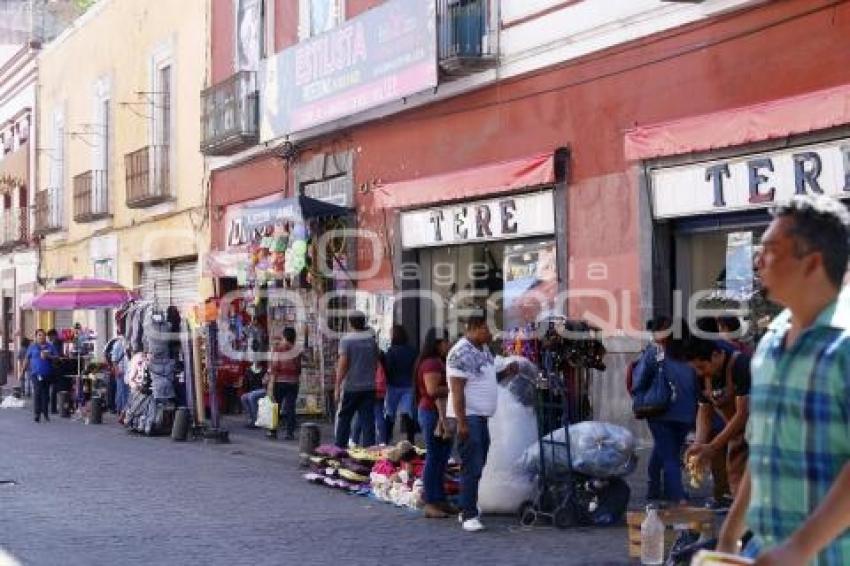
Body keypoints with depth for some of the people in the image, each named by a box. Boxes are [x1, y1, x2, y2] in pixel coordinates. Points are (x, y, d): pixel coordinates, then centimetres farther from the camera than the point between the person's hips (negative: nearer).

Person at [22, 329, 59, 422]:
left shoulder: (50, 347, 10)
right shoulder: (32, 347, 8)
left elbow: (56, 357, 6)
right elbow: (27, 359, 11)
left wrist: (48, 356, -11)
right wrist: (24, 370, 8)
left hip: (47, 373, 2)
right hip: (36, 373, -2)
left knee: (45, 393, 6)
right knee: (37, 392, -11)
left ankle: (45, 413, 17)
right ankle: (36, 414, -10)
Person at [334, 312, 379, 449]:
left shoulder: (346, 340, -9)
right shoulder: (372, 340, 4)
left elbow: (342, 365, -13)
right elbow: (376, 363, 11)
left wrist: (337, 387, -10)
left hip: (350, 387, -3)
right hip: (369, 386, 3)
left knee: (343, 418, 7)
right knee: (368, 419, 4)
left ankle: (340, 447, 8)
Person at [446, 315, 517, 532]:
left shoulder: (484, 349, 13)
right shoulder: (461, 353, -15)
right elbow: (457, 390, -19)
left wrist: (505, 373, 7)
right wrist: (461, 423, -22)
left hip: (481, 416, 9)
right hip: (467, 417, -9)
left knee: (478, 465, 13)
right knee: (472, 467, -10)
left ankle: (467, 510, 22)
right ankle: (469, 515, -8)